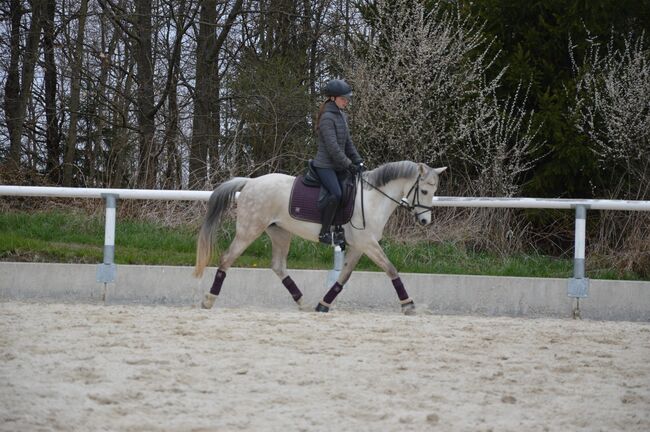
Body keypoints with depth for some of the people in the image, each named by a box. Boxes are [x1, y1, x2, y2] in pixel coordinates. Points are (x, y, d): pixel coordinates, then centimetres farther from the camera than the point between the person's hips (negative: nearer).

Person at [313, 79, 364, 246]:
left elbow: (348, 143, 19)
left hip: (338, 166, 10)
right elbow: (332, 146, -19)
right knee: (336, 194, -27)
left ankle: (340, 229, 8)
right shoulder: (327, 117, -14)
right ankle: (324, 233, -21)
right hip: (325, 165, -10)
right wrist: (347, 165, -17)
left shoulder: (342, 116, 14)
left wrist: (358, 161, 8)